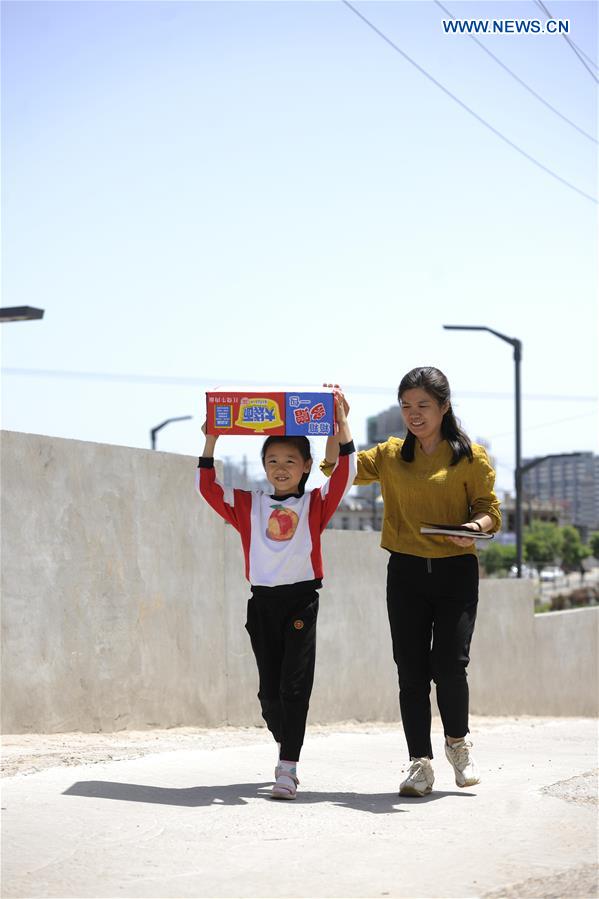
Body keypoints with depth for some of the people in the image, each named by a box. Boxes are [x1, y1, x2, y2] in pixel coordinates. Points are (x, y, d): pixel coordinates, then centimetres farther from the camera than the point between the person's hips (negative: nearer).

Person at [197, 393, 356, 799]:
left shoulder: (316, 503, 3)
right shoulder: (248, 505, 9)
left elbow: (344, 474, -8)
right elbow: (209, 489, 5)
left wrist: (342, 423, -13)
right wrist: (210, 442, -2)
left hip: (302, 600, -3)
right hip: (262, 601, 3)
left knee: (294, 686, -8)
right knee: (269, 690, 8)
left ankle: (288, 768, -9)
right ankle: (287, 748, 29)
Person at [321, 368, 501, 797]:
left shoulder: (471, 456, 1)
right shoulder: (391, 455, 10)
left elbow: (489, 509, 1)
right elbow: (340, 468, 5)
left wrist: (475, 527, -20)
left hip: (456, 571, -3)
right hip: (406, 572, 3)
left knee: (449, 665, -10)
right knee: (411, 670, 0)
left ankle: (458, 740, 19)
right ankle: (421, 763, 8)